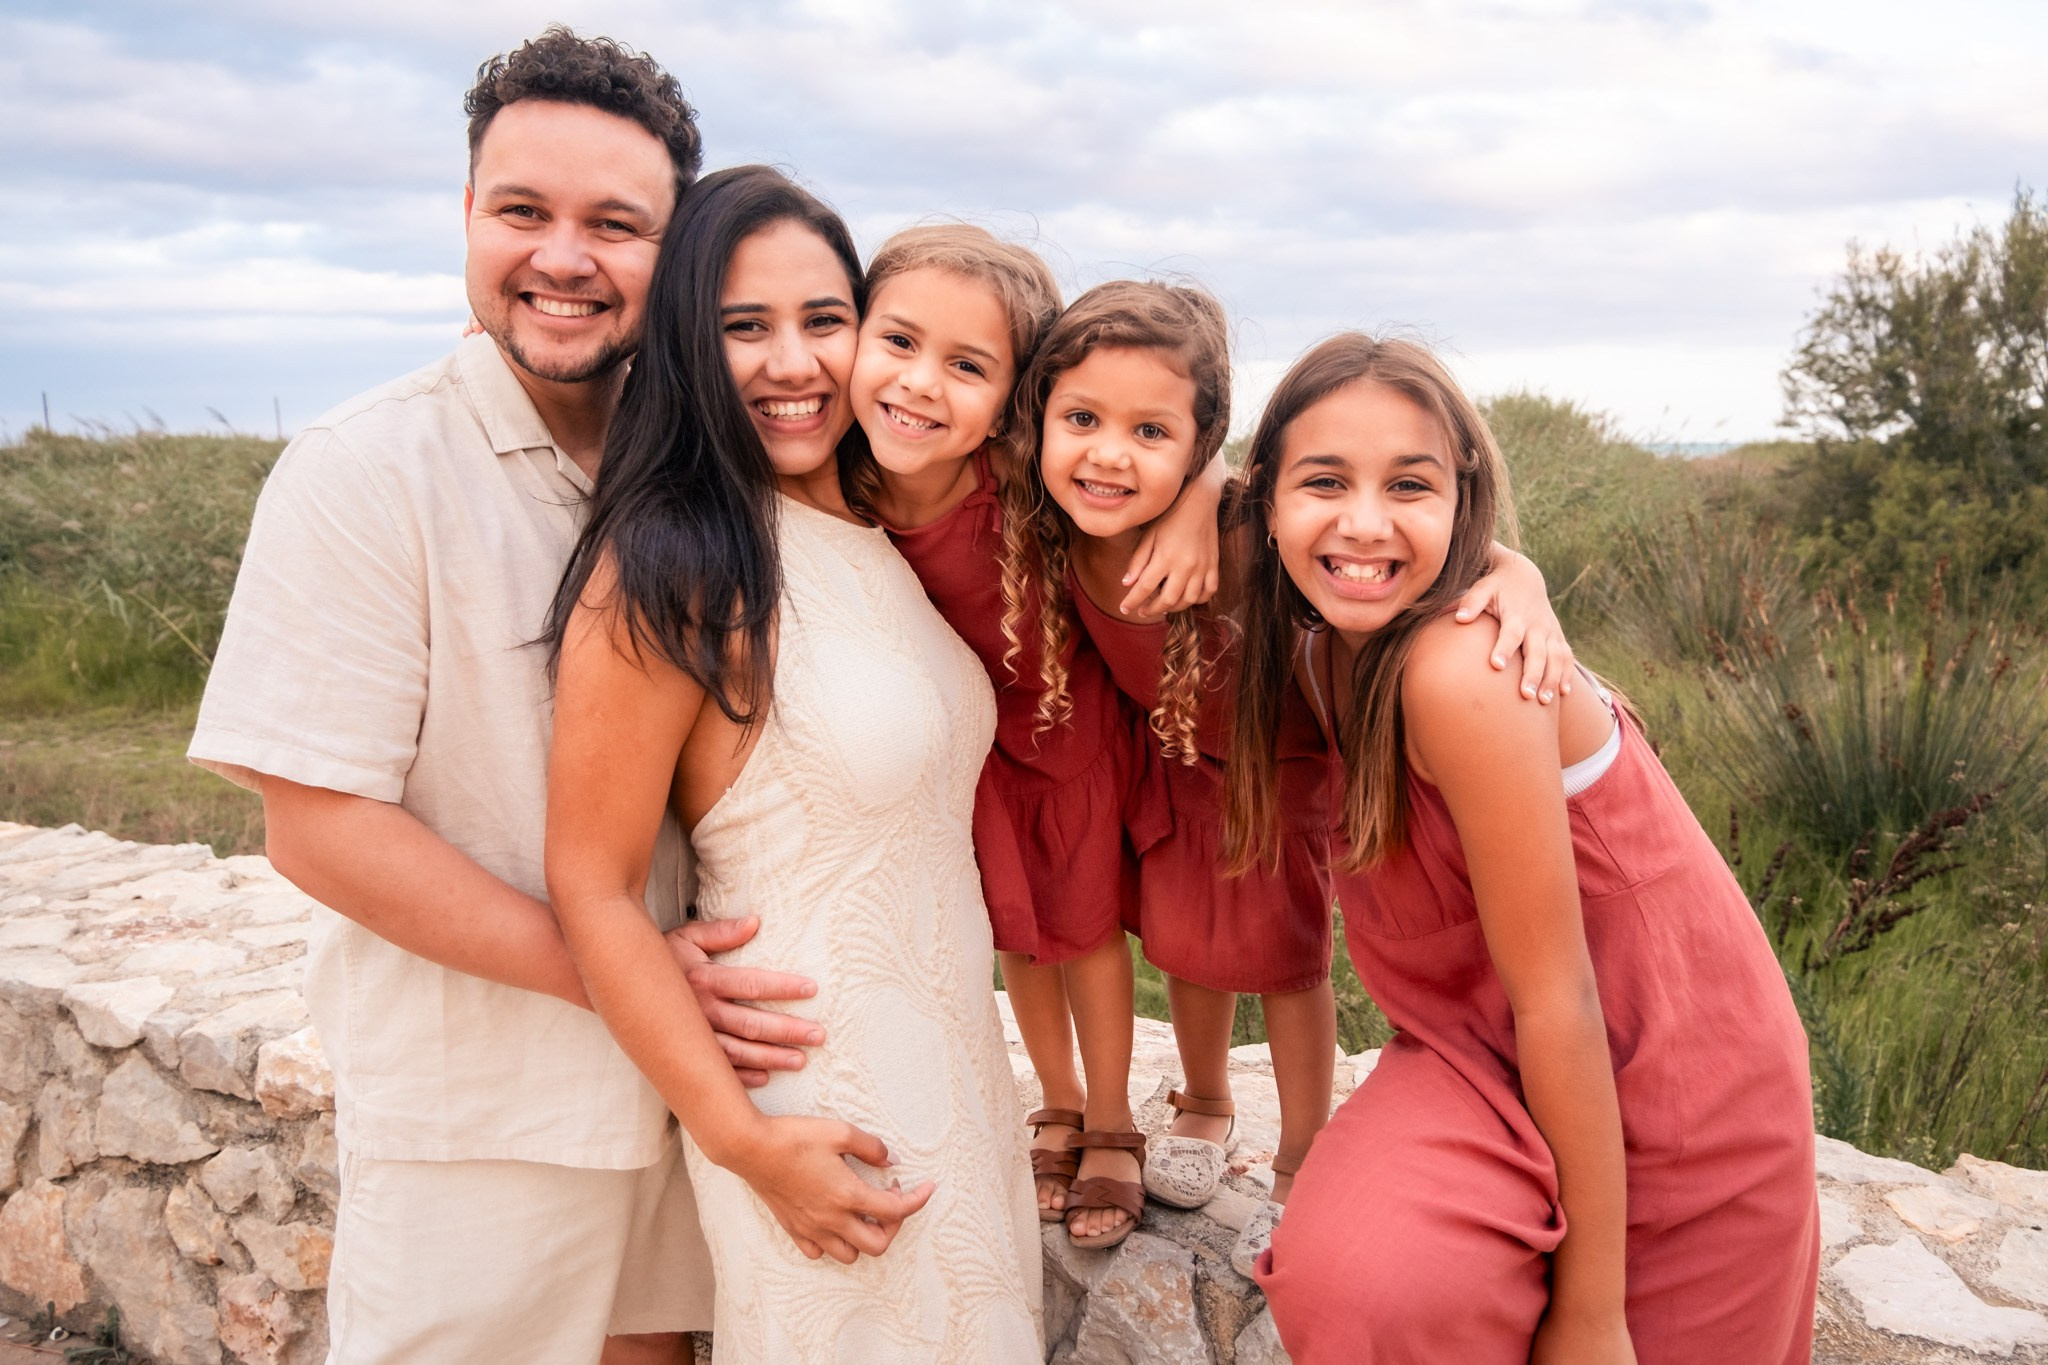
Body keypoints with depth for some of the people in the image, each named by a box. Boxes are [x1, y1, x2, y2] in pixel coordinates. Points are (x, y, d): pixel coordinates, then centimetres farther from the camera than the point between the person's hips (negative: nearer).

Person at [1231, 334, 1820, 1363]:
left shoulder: (1461, 675, -29)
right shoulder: (1339, 644, -6)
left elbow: (1558, 1002, -24)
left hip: (1663, 1103, -6)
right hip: (1498, 1052, 6)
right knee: (1345, 1279, -12)